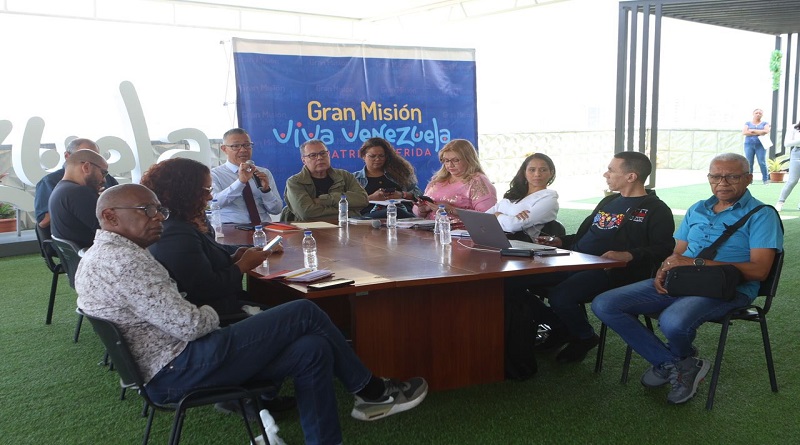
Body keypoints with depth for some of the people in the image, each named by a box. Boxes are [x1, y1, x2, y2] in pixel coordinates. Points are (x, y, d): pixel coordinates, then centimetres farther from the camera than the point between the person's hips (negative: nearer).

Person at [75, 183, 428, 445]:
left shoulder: (104, 256, 16)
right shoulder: (121, 258, -18)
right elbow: (188, 325, -22)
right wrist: (211, 315, -1)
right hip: (181, 368, -11)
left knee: (312, 349, 3)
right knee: (305, 313, -8)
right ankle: (371, 391, 10)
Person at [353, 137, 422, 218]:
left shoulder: (398, 172, 23)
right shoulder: (354, 178, 20)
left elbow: (418, 193, 20)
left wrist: (402, 195, -2)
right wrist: (371, 198, -9)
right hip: (371, 214, -2)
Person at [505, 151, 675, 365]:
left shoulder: (655, 210, 0)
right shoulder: (608, 201, 25)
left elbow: (664, 248, -13)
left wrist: (628, 255, -28)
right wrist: (559, 242, 17)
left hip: (611, 270, -8)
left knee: (560, 296, -34)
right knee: (511, 282, -8)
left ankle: (584, 337, -1)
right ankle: (560, 327, 12)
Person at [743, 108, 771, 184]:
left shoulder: (765, 123, 11)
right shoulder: (748, 123, 12)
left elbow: (766, 131, -9)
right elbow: (744, 132, -4)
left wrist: (753, 131, -7)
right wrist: (759, 133, -7)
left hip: (760, 145, -1)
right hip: (749, 144, 1)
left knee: (762, 162, -7)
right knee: (749, 163, -2)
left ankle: (766, 179, -2)